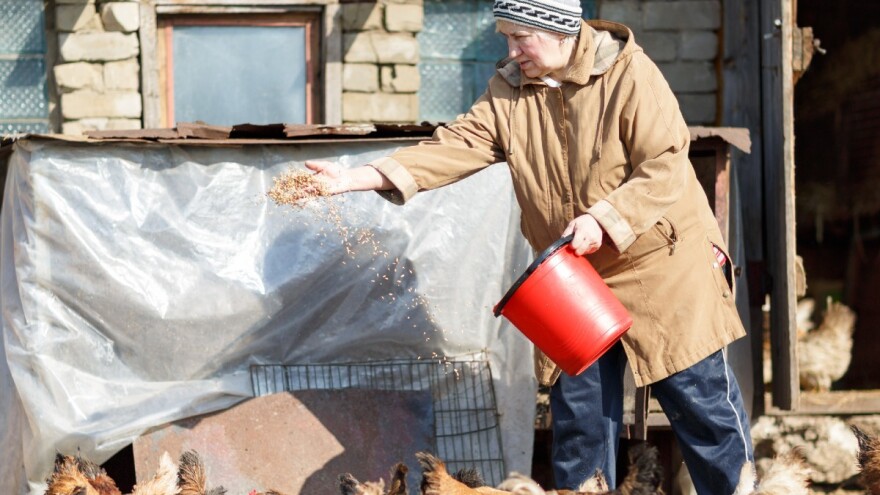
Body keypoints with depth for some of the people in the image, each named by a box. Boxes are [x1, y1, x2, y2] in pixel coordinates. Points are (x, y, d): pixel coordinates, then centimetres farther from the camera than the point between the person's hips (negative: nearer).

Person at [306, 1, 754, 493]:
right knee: (578, 411, 10)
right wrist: (360, 177, -20)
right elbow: (456, 146, -9)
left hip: (660, 263, -5)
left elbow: (666, 167, -19)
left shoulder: (629, 74, -15)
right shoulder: (509, 90, 0)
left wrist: (603, 218, -30)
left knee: (702, 404, 0)